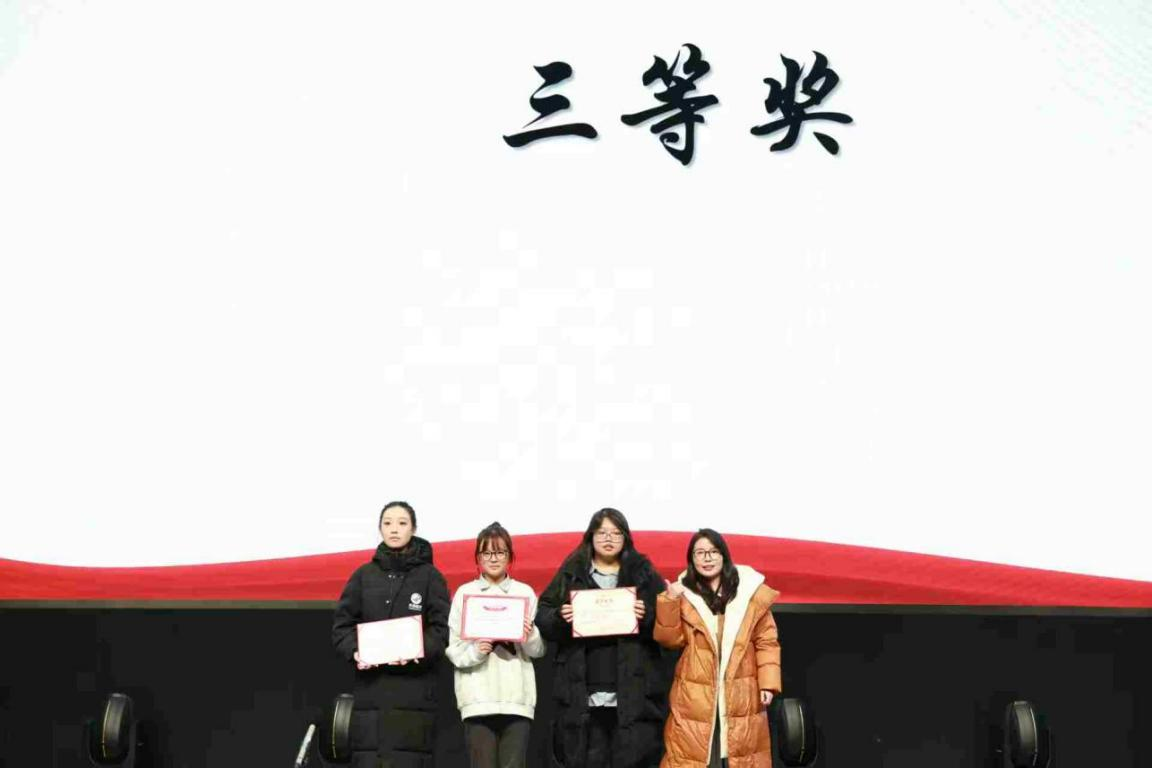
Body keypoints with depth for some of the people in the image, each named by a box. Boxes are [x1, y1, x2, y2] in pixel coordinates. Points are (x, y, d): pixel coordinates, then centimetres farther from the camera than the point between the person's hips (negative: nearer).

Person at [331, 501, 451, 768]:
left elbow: (443, 629, -1)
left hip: (413, 689, -2)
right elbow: (341, 625, 9)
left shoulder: (429, 575, 6)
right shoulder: (364, 575, 13)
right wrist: (354, 651, -11)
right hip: (369, 689, 2)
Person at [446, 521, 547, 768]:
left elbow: (538, 650, 8)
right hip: (478, 696, -1)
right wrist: (474, 651, -17)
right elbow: (453, 648, 3)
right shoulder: (465, 593, 8)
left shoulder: (525, 592, 10)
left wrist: (530, 636, -13)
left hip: (517, 695, 1)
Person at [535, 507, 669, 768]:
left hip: (631, 692, 0)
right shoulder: (571, 573, 11)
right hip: (583, 694, 0)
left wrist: (647, 616, -13)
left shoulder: (643, 573, 10)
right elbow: (542, 617, 8)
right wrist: (560, 618, -12)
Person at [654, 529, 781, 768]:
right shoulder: (684, 594, 4)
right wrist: (669, 602, -13)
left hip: (741, 695, 0)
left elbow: (766, 642, 3)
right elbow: (669, 639, -2)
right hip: (695, 696, 0)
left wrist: (768, 683, -5)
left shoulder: (751, 593, 1)